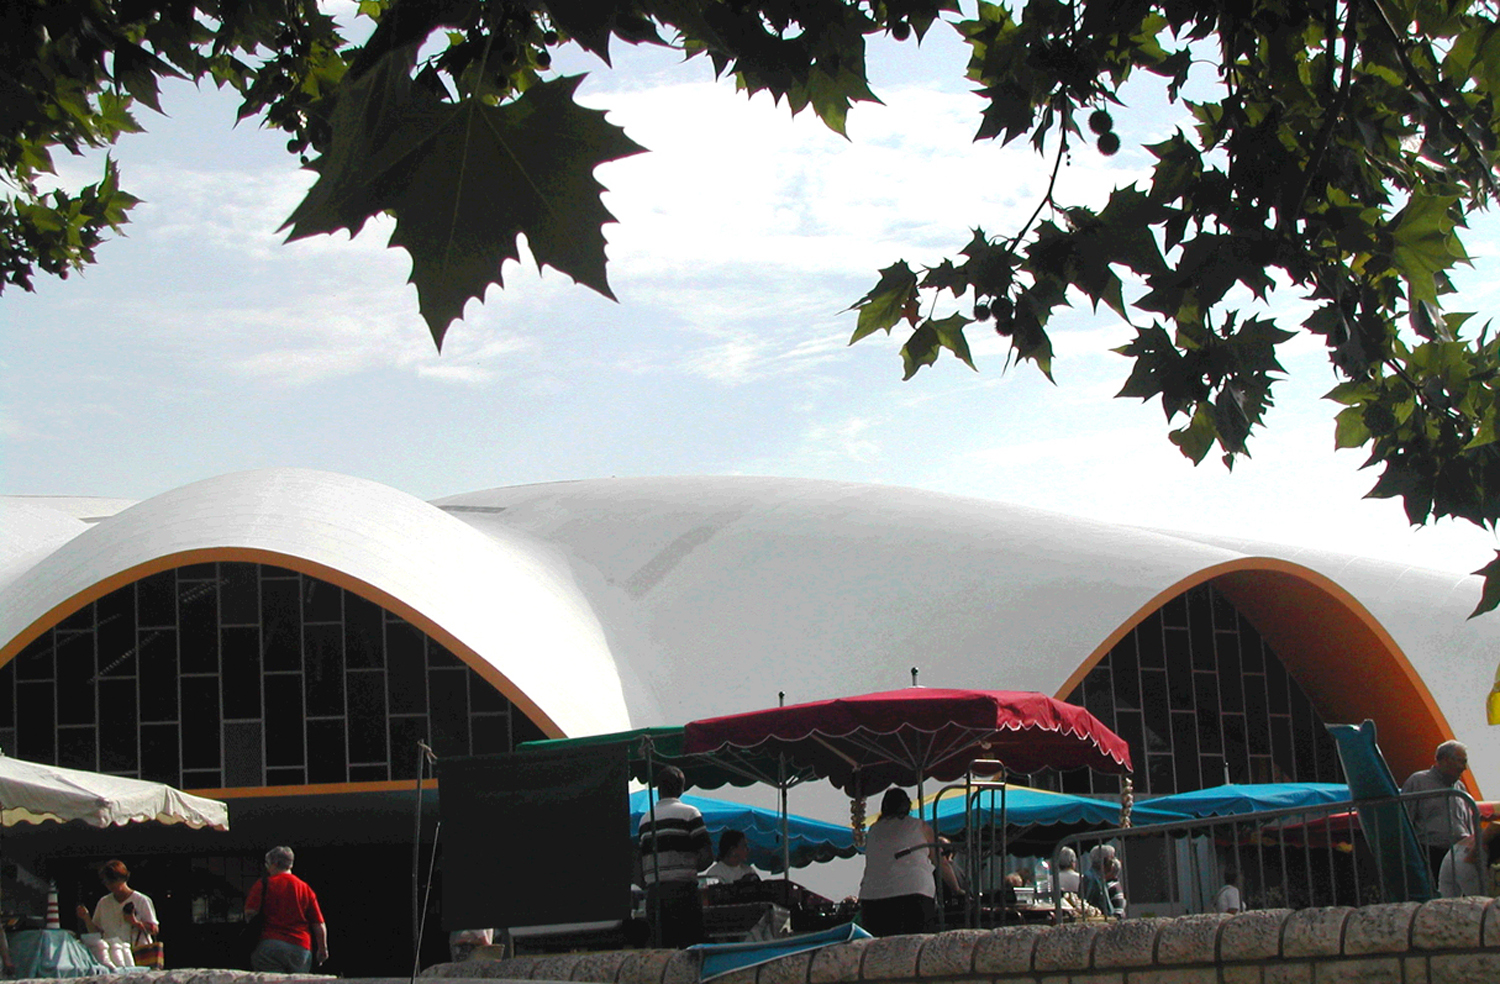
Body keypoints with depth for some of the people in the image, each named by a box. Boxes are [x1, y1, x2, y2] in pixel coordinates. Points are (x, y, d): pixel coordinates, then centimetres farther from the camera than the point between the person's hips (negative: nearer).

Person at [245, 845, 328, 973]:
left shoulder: (264, 884, 2)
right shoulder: (306, 888, 11)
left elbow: (250, 913, -5)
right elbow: (319, 924, 8)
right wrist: (323, 949, 18)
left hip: (270, 945, -3)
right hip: (302, 949, 3)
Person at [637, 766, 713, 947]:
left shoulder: (645, 818, 13)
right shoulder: (688, 813, -2)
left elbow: (642, 861, 13)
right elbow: (706, 856, -5)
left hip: (652, 893, 5)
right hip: (682, 890, -5)